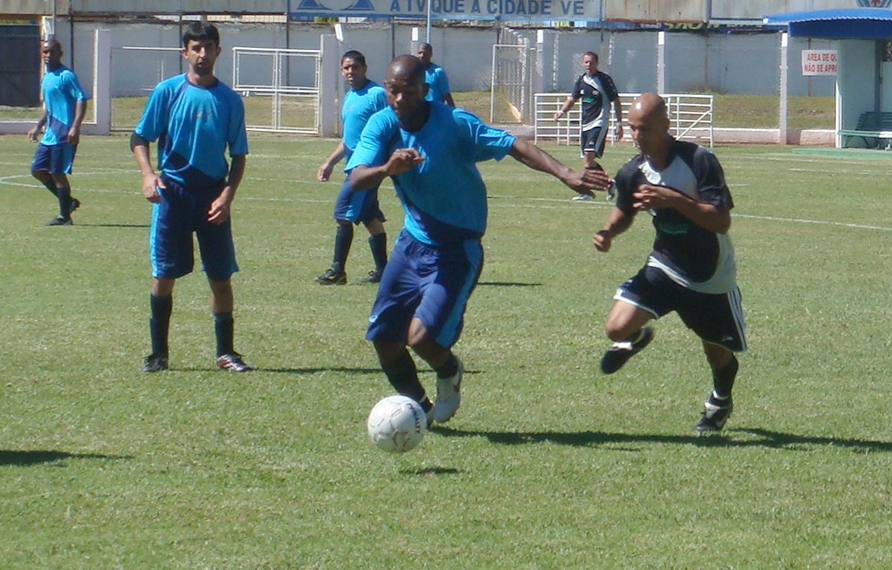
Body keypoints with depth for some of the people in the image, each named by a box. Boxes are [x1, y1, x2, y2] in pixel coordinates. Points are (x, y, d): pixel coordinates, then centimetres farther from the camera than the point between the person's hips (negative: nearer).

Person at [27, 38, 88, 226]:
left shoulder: (66, 76, -11)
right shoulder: (46, 77, 17)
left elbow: (81, 100, -18)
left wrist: (75, 127, -26)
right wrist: (38, 127, 26)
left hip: (63, 136, -9)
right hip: (49, 135, 9)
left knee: (58, 173, -5)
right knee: (37, 170, 9)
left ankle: (64, 216, 5)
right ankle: (68, 202, 19)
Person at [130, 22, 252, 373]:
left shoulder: (230, 100, 4)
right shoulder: (167, 92, -1)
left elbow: (238, 155, 7)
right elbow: (140, 138, 2)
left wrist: (227, 195, -6)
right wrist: (148, 174, -15)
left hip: (213, 195, 1)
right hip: (173, 192, -1)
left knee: (221, 276, 3)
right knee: (164, 275, 0)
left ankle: (225, 351, 14)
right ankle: (158, 353, 10)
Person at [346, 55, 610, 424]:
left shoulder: (453, 124, -19)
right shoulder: (382, 125, -7)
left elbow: (515, 147, -25)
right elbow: (356, 179, -20)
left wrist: (564, 173, -39)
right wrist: (387, 169, -43)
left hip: (456, 250, -5)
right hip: (412, 242, 5)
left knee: (422, 336, -19)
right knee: (382, 336, 4)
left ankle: (449, 373, 17)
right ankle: (418, 405, 30)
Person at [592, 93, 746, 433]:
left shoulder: (699, 161, -24)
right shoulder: (632, 172, -7)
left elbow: (722, 222, -28)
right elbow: (624, 212, 14)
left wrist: (674, 200, -39)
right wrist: (608, 232, -8)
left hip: (712, 277, -3)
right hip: (664, 267, 3)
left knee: (718, 353, 13)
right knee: (618, 326, -17)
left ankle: (721, 401, 48)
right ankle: (634, 339, 23)